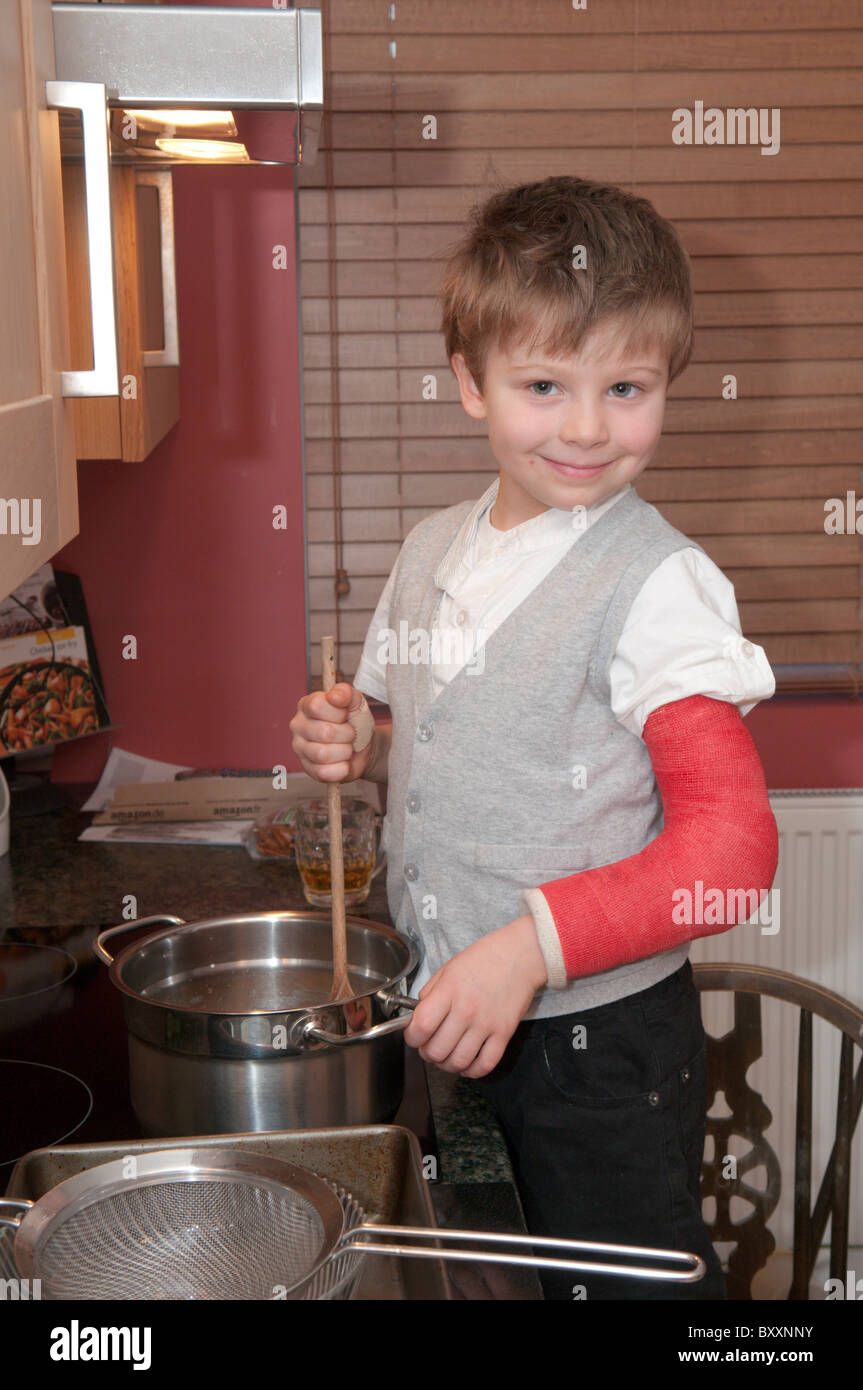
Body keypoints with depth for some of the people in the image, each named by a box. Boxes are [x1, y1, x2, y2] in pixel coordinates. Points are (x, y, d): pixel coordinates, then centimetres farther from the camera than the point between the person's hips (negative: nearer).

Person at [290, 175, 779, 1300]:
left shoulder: (656, 582, -18)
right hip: (440, 1020, 7)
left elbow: (730, 850, -22)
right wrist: (358, 749, -3)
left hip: (602, 1046, -6)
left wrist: (532, 944, -31)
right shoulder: (434, 548, 3)